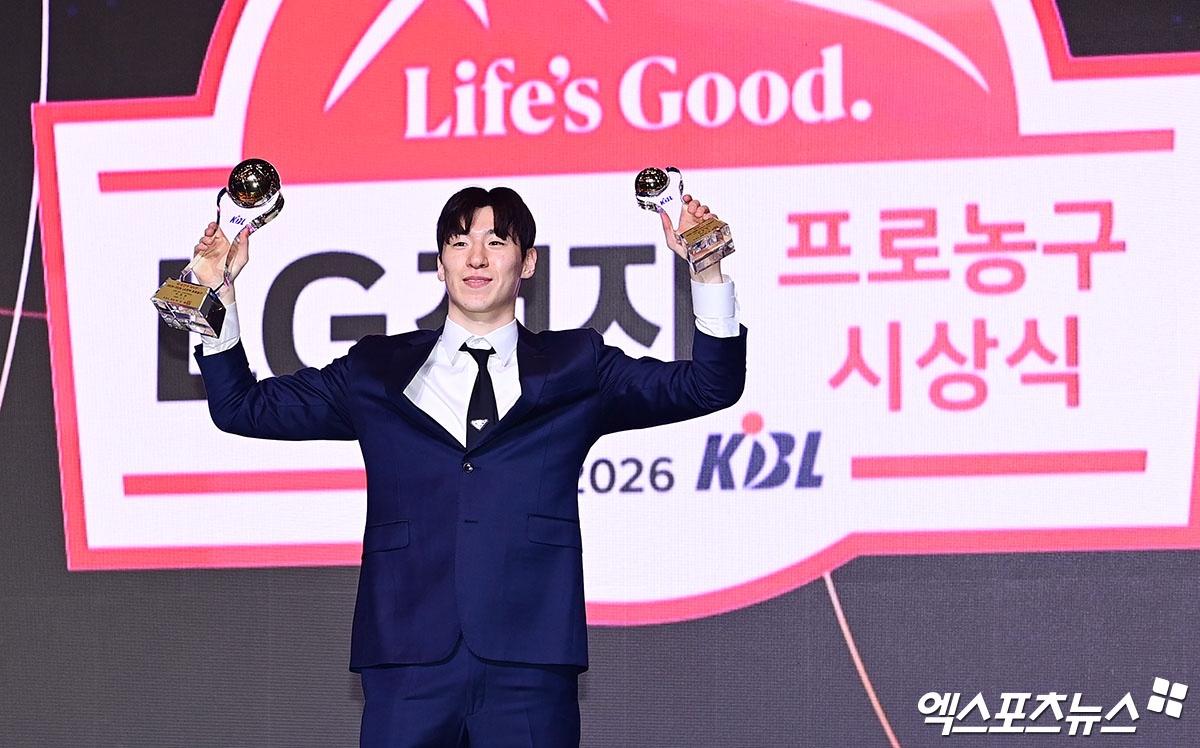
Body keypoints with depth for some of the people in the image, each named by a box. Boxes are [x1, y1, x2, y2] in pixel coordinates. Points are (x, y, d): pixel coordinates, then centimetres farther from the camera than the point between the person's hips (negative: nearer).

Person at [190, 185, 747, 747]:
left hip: (530, 667, -1)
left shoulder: (576, 368, 14)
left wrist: (706, 272, -6)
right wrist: (218, 292, 6)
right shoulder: (376, 372, 17)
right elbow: (241, 406, 18)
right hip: (408, 666, 1)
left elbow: (710, 386, 8)